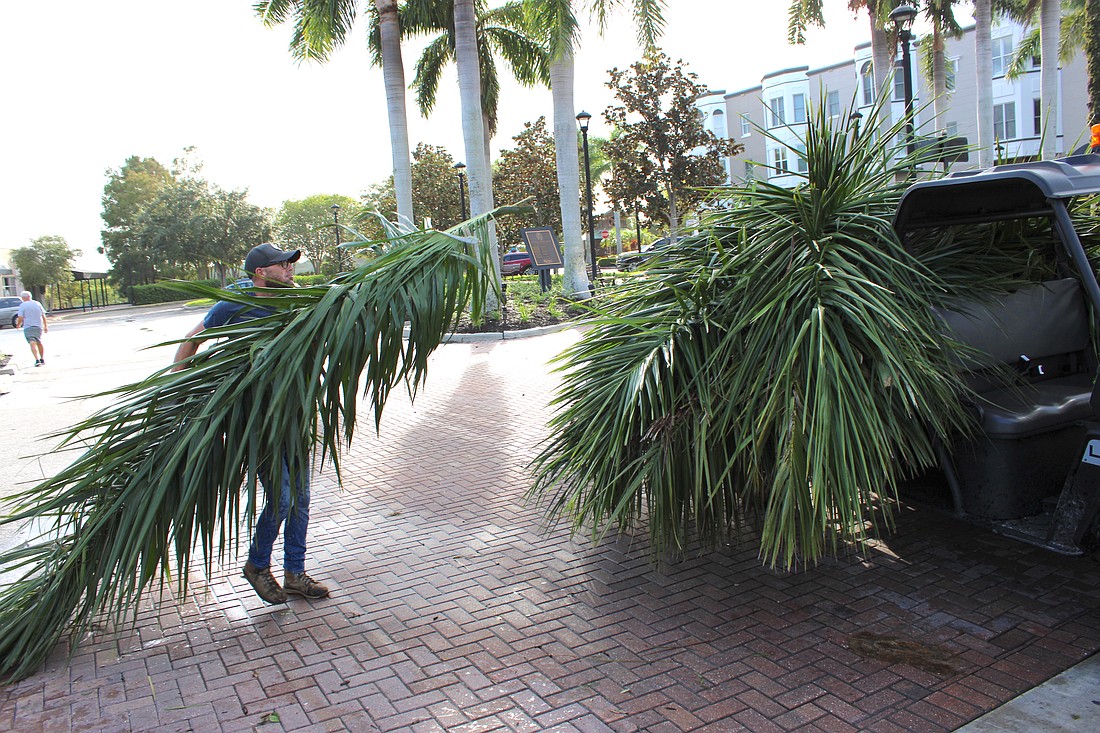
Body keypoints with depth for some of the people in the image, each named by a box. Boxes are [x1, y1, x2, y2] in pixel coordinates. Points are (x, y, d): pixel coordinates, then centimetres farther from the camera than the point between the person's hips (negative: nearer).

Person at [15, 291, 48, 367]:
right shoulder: (38, 304, 7)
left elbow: (20, 318, -8)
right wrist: (46, 326, 16)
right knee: (39, 343, 19)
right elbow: (43, 316, 9)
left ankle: (37, 360, -26)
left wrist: (18, 325, 10)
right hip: (39, 326, 5)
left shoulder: (22, 305, -5)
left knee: (32, 343, -12)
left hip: (28, 327, -5)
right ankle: (42, 359, 25)